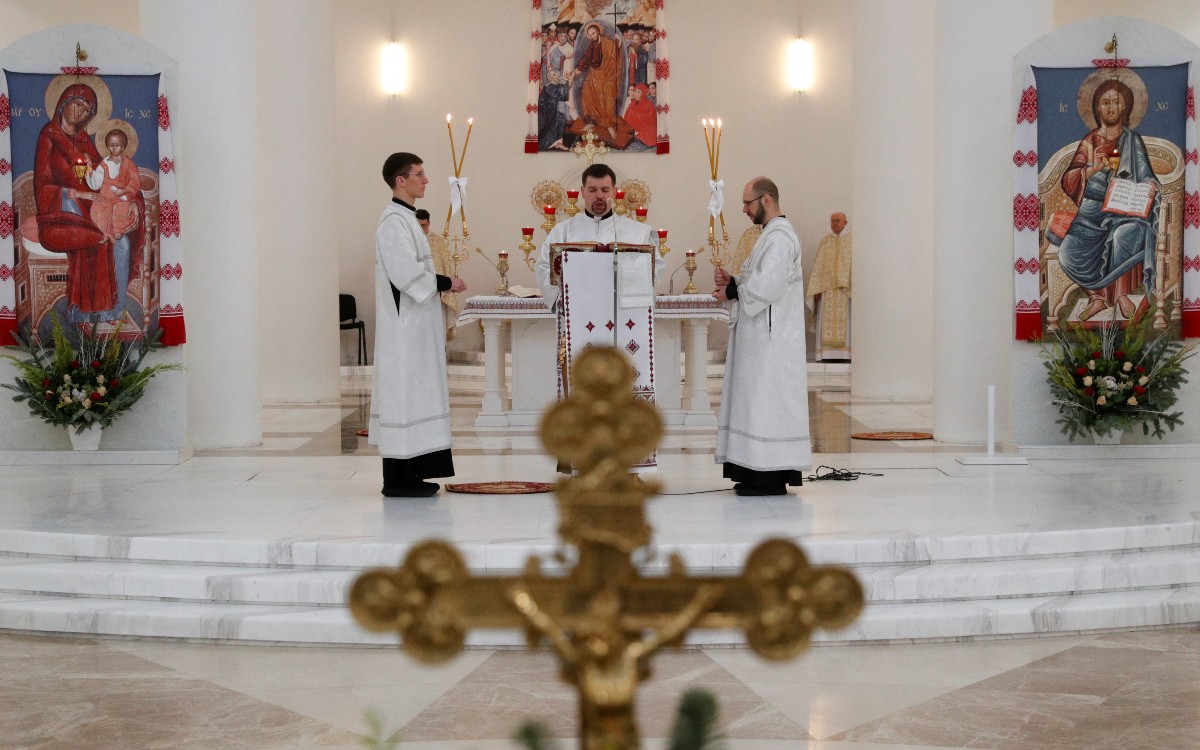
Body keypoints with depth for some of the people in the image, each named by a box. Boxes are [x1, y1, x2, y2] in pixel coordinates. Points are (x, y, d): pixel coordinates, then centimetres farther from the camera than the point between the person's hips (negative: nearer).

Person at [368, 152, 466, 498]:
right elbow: (407, 274, -23)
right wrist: (446, 282, -13)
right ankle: (397, 479, -3)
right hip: (404, 326, -10)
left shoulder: (405, 219, 15)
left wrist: (442, 285, 9)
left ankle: (408, 474, 15)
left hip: (413, 325, 10)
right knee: (403, 391, -7)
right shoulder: (393, 222, -16)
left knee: (413, 392, 11)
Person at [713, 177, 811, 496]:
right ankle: (763, 473, 13)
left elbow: (767, 286, -24)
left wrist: (731, 291, -10)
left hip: (770, 338, -11)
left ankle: (771, 478, -6)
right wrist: (732, 281, 5)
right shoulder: (772, 234, 19)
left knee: (767, 399, -8)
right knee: (761, 402, 10)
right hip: (765, 336, 11)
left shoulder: (779, 237, -15)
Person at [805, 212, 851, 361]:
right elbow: (818, 266, 8)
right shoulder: (825, 241, 12)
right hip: (827, 287, 2)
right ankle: (827, 354, -6)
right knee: (827, 321, -4)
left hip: (845, 287, -2)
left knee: (844, 320, -5)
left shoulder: (851, 241, 5)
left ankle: (844, 354, -5)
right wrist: (817, 289, -2)